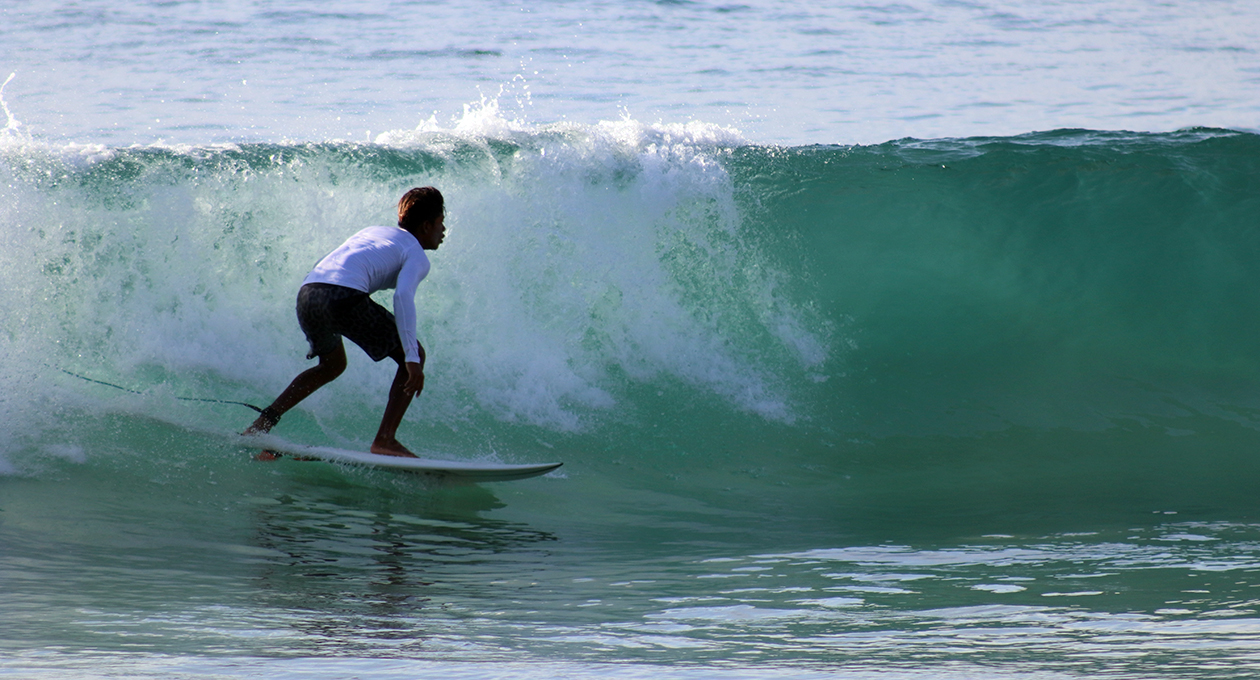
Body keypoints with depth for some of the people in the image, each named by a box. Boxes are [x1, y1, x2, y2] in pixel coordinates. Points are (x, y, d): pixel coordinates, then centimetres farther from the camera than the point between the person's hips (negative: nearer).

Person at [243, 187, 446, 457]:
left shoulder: (372, 231, 33)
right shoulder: (417, 256, 10)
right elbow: (403, 296, -9)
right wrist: (412, 359, -14)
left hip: (307, 293, 8)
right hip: (344, 298, -8)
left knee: (332, 365, 33)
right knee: (415, 356, 7)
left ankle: (263, 423, 22)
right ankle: (385, 439, -6)